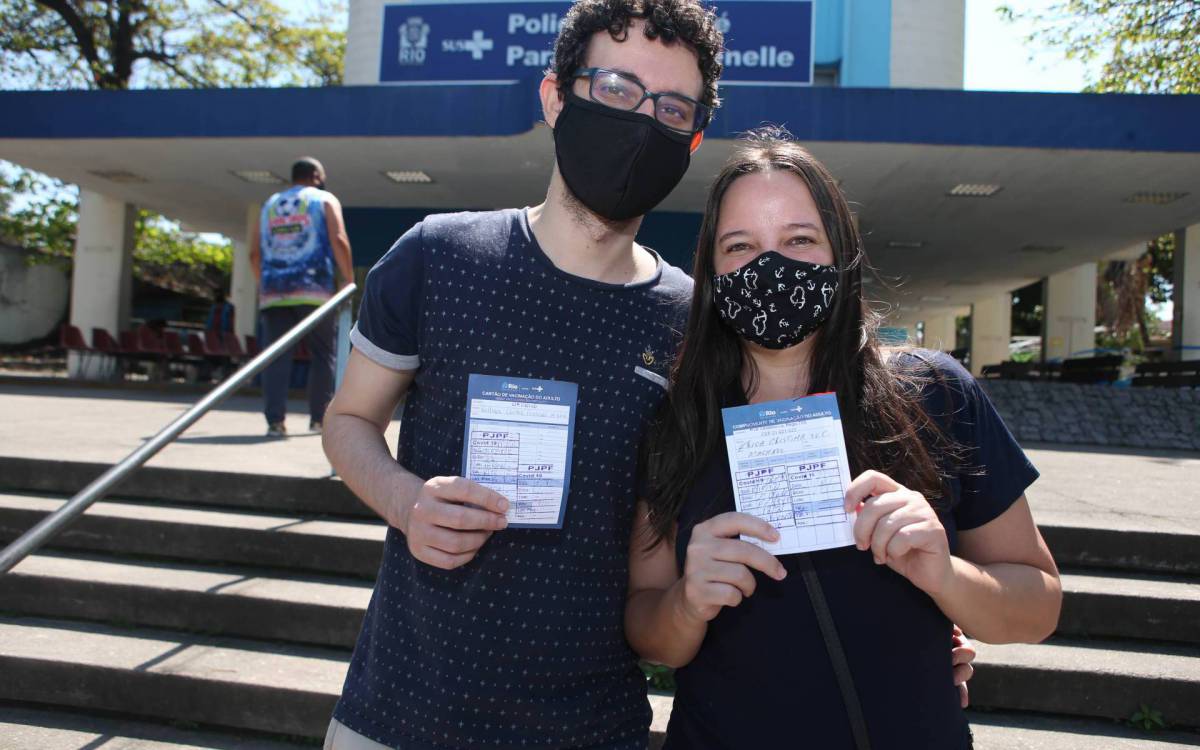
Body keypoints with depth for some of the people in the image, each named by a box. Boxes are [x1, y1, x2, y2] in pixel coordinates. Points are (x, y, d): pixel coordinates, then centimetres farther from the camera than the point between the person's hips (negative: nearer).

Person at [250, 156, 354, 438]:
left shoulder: (270, 204, 22)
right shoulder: (325, 200, 10)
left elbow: (255, 253, 16)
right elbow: (338, 240, -6)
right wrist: (348, 279, -1)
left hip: (273, 292, 3)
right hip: (313, 291, -3)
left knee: (276, 357, 0)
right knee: (323, 354, 7)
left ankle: (275, 420, -8)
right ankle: (319, 418, 8)